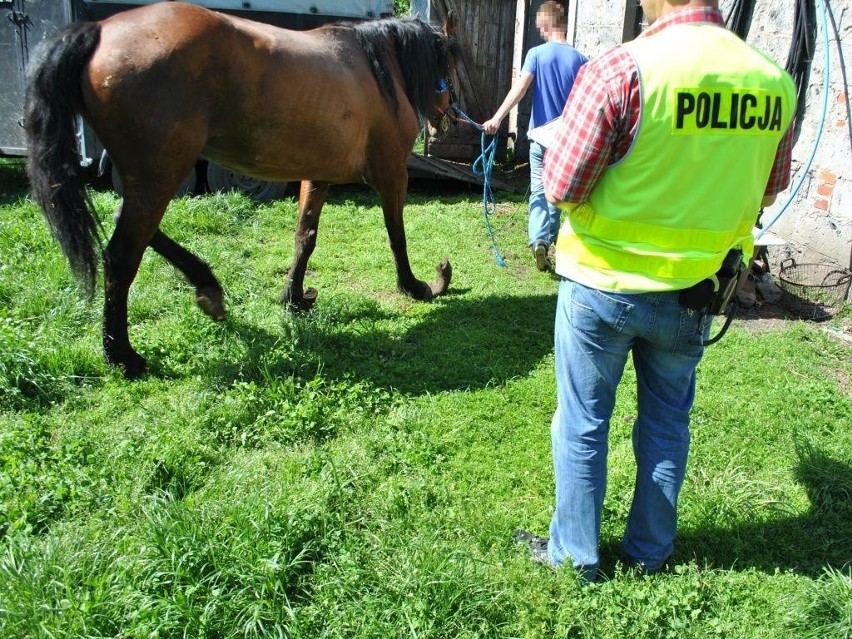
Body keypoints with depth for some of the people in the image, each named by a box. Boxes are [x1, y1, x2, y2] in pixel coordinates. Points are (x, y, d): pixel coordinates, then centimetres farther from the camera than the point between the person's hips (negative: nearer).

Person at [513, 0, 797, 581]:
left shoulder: (621, 70, -20)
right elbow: (769, 189, 9)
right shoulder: (775, 82, -4)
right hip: (695, 289, 4)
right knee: (668, 420, 21)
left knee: (583, 422, 13)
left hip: (604, 284, -4)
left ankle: (574, 554, 29)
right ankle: (652, 550, 37)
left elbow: (560, 187, -17)